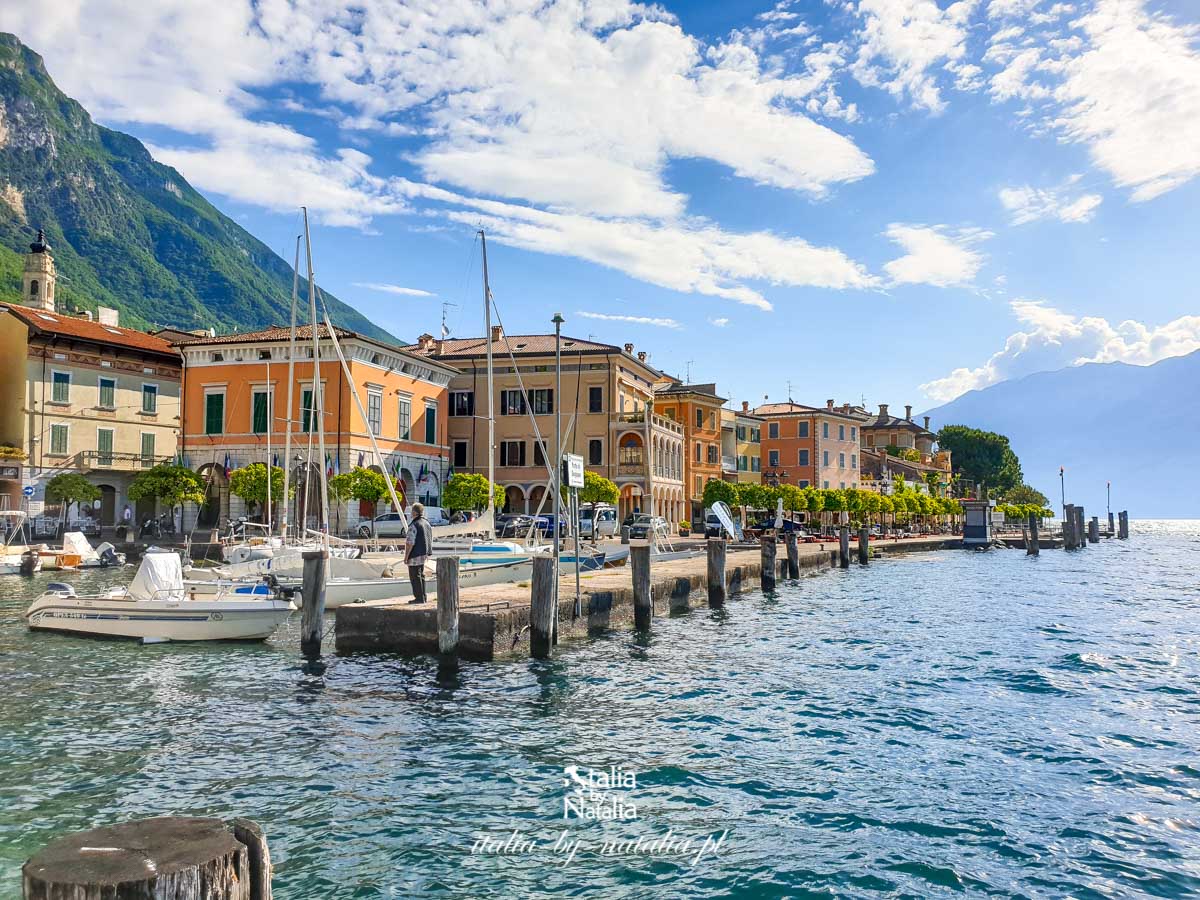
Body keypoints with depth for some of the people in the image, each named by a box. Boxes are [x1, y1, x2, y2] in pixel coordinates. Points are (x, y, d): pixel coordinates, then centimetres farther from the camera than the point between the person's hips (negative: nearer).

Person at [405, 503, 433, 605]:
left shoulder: (414, 525, -18)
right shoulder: (427, 523, 9)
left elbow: (410, 543, -21)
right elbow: (431, 540, 16)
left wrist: (406, 557, -15)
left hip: (415, 555, -9)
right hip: (424, 554, 9)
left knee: (415, 576, -2)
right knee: (421, 575, 16)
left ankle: (419, 598, -1)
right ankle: (423, 597, 21)